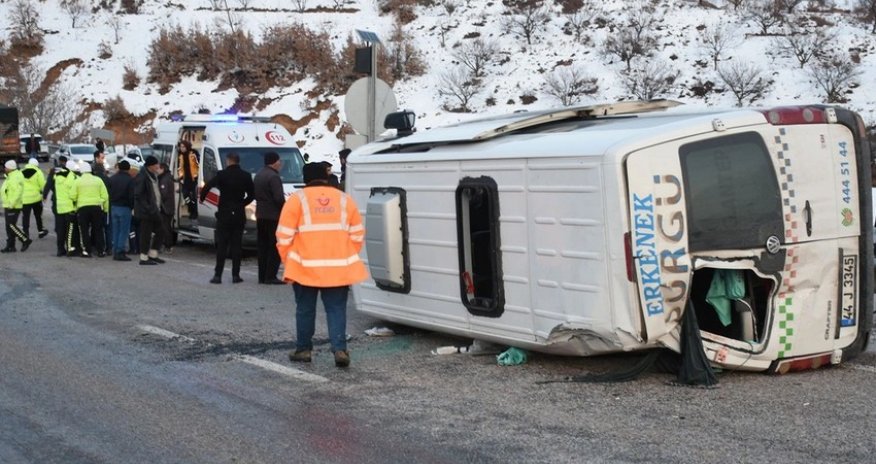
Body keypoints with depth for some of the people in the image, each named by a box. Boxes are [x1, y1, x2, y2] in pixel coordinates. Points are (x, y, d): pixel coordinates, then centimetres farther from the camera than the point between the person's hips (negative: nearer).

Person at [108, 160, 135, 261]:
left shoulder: (112, 178, 6)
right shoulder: (130, 180, -11)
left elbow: (108, 193, 7)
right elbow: (132, 196, -13)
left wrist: (110, 206, 13)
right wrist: (131, 207, 0)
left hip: (113, 207, 6)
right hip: (124, 208, -6)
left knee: (115, 230, 12)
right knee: (124, 231, -2)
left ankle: (115, 252, 13)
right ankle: (120, 252, -5)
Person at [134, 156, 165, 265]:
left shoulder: (154, 175, 13)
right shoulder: (142, 176, -17)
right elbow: (138, 195, -20)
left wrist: (157, 206, 13)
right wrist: (147, 207, -23)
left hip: (155, 209, 9)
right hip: (147, 211, -9)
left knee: (158, 231, 14)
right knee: (146, 234, -3)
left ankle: (153, 255, 25)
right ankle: (144, 258, 5)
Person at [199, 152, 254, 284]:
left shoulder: (221, 174, -8)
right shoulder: (246, 176, 1)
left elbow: (207, 187, -15)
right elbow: (251, 195, 6)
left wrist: (201, 198, 3)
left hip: (224, 215, -2)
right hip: (239, 215, 2)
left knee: (222, 245, 2)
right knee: (236, 245, 7)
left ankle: (218, 275, -2)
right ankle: (235, 275, 5)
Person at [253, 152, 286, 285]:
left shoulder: (258, 175, 15)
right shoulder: (273, 177, -16)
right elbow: (279, 198, -21)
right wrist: (284, 209, -8)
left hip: (261, 215, 9)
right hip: (273, 216, -9)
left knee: (263, 246, 11)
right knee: (275, 247, -6)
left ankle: (262, 276, 12)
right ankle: (270, 276, -9)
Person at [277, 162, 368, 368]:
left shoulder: (297, 199, -1)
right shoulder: (345, 199, 8)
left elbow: (284, 236, -3)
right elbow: (357, 235, 10)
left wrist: (287, 261, 8)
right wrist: (349, 257, 20)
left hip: (305, 267, -1)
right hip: (339, 268, 2)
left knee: (305, 309, 13)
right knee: (336, 309, 6)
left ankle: (303, 349, 21)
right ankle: (340, 348, -7)